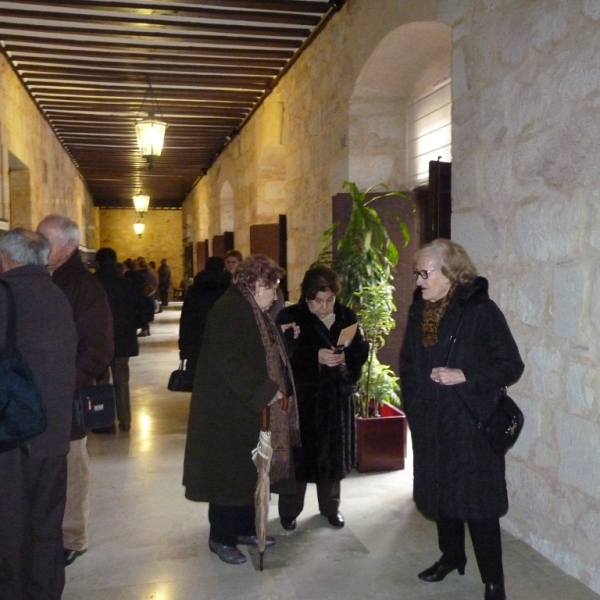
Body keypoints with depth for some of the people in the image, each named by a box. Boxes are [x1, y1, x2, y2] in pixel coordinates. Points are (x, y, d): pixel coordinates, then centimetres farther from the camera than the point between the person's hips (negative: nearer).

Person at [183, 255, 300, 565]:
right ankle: (220, 538, 16)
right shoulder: (229, 309, -20)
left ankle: (244, 528, 31)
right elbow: (226, 361, -27)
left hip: (244, 407, 10)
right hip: (226, 410, -10)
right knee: (228, 472, 1)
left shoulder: (249, 310, 12)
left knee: (246, 470, 17)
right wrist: (265, 391, -23)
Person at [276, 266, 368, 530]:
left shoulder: (347, 317, 3)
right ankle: (289, 511, 21)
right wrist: (316, 356, -27)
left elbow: (362, 350, 2)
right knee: (299, 453, 4)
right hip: (302, 396, -3)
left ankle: (331, 506, 31)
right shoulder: (290, 317, -8)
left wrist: (345, 356, -19)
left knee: (332, 453, 13)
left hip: (336, 396, 3)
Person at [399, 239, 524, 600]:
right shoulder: (419, 310, 4)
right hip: (430, 424, 6)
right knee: (440, 493, 18)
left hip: (470, 424, -6)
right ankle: (452, 556, 40)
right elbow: (408, 362, 17)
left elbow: (511, 365, -12)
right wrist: (412, 402, 8)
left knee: (477, 501, 1)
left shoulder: (480, 310, -14)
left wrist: (465, 376, -22)